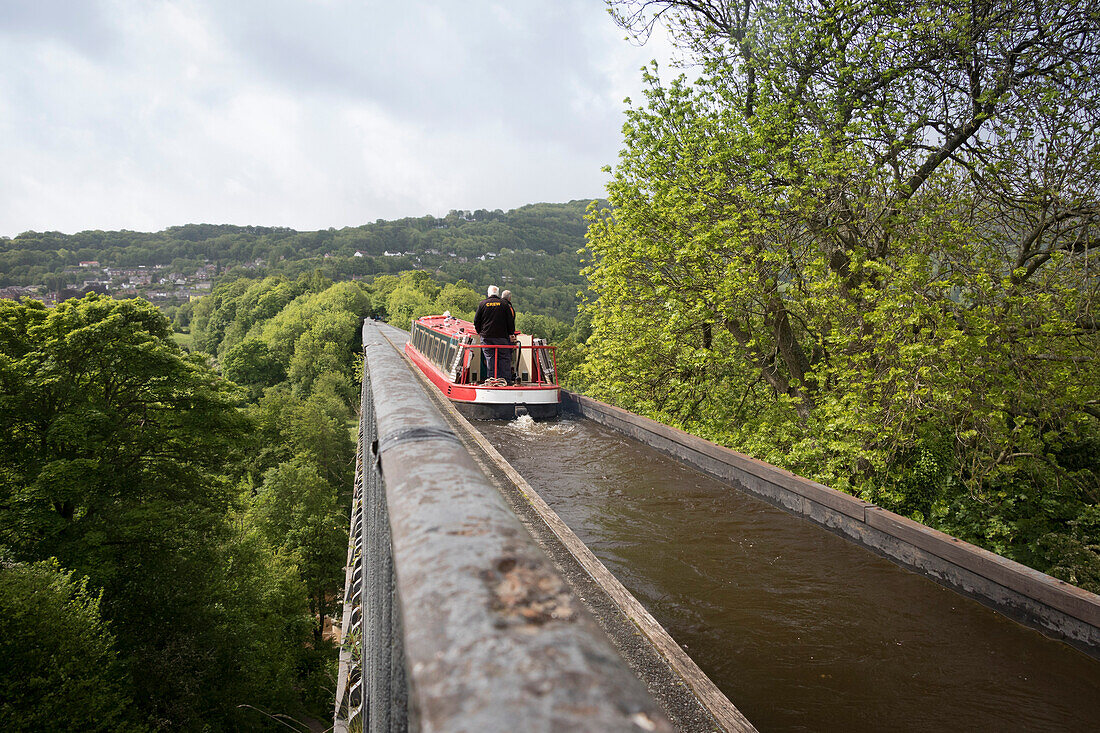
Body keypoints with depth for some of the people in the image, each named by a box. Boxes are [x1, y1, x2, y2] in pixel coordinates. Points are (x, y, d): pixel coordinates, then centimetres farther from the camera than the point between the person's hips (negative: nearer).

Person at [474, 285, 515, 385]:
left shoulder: (482, 304, 3)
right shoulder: (504, 304, 2)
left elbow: (476, 321, 6)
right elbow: (510, 321, 3)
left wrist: (479, 331, 20)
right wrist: (511, 333, 11)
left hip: (486, 336, 1)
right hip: (502, 336, -1)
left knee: (490, 358, 4)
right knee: (504, 358, 3)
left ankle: (491, 380, 2)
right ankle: (506, 379, -1)